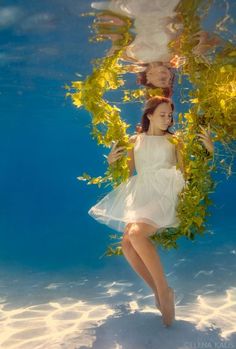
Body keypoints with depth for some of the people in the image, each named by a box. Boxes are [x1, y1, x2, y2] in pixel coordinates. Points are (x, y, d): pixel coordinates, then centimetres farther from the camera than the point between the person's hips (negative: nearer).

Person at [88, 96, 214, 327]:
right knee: (127, 244, -15)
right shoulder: (135, 140, 15)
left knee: (136, 233, -29)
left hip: (165, 193, -4)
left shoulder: (173, 140, 9)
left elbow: (187, 170, 7)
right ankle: (158, 291, 2)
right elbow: (127, 173, 18)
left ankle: (164, 291, -14)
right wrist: (112, 162, 0)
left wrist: (208, 151, -2)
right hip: (141, 194, 4)